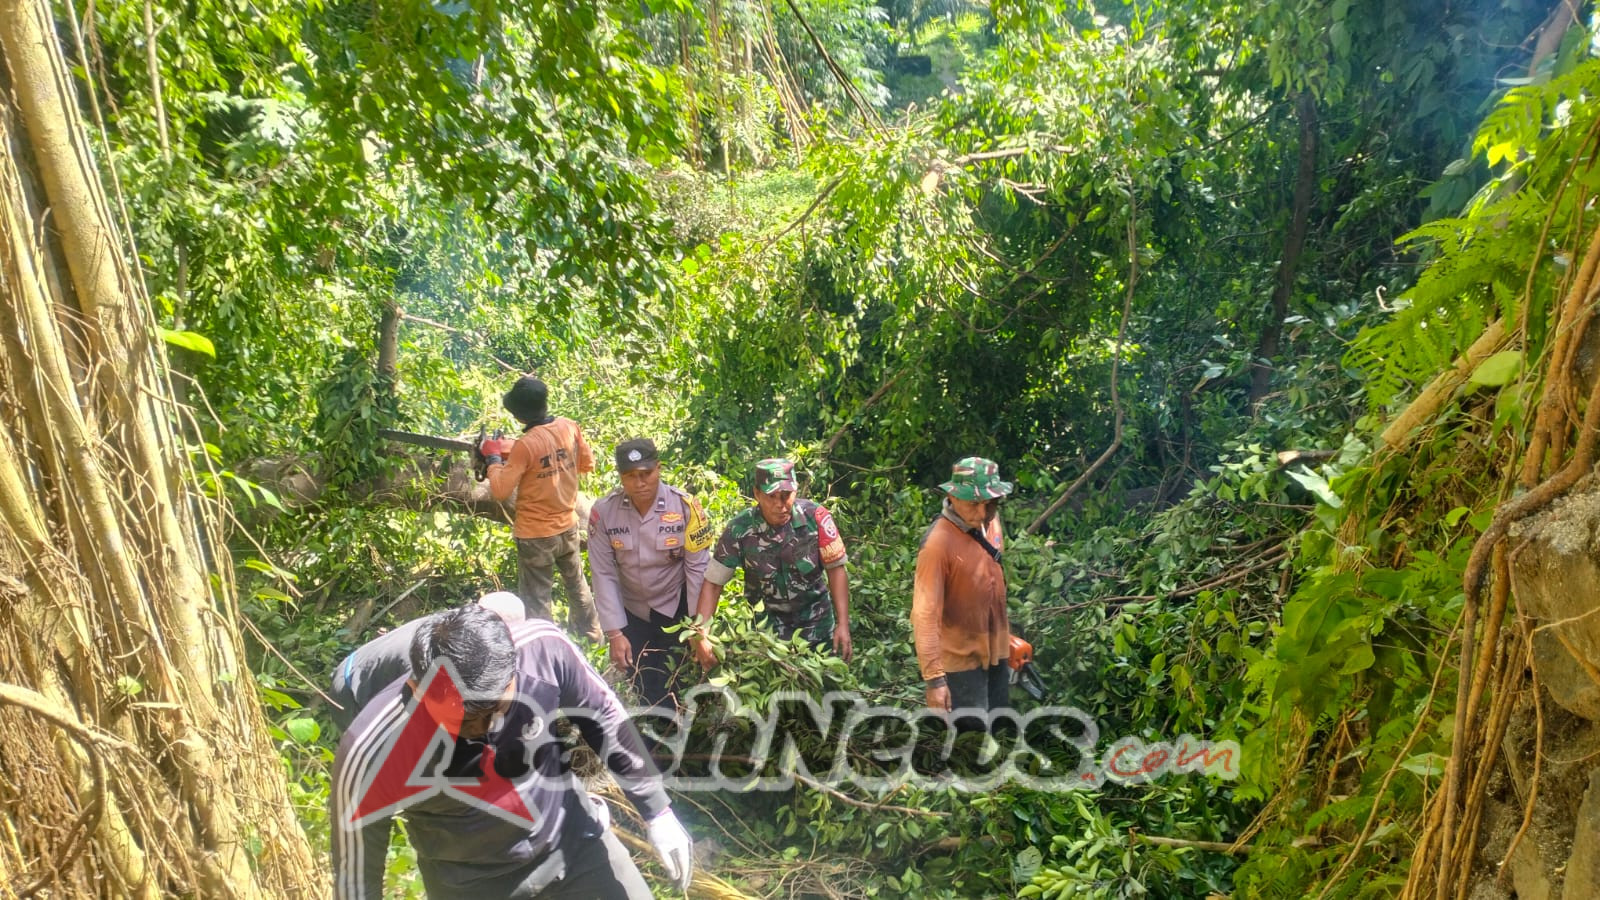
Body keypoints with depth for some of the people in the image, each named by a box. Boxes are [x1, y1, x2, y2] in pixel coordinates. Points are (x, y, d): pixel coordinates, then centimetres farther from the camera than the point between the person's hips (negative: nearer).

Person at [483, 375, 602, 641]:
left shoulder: (525, 445, -24)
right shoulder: (569, 427, -7)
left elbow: (500, 491, -17)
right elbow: (587, 464, 8)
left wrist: (494, 457, -5)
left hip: (536, 535, -6)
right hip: (568, 527, 7)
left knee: (536, 601, 7)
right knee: (576, 583, 27)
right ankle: (591, 635, 44)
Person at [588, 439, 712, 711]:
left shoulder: (685, 507, -19)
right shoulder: (603, 511, -15)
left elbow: (697, 568, -14)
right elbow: (604, 574, -11)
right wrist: (614, 633, -12)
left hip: (676, 608, -2)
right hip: (631, 611, 2)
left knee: (672, 683, 4)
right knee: (642, 685, 12)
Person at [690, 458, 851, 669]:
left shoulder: (816, 517, -19)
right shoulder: (739, 530, -20)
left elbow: (835, 568, -9)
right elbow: (713, 582, -13)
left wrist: (843, 624, -14)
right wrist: (701, 636, -22)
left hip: (816, 620, 1)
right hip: (767, 621, -1)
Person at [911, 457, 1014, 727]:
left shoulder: (991, 522, -3)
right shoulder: (938, 542, -27)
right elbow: (925, 614, -29)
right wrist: (933, 678, -32)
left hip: (995, 651, 8)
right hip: (961, 658, -8)